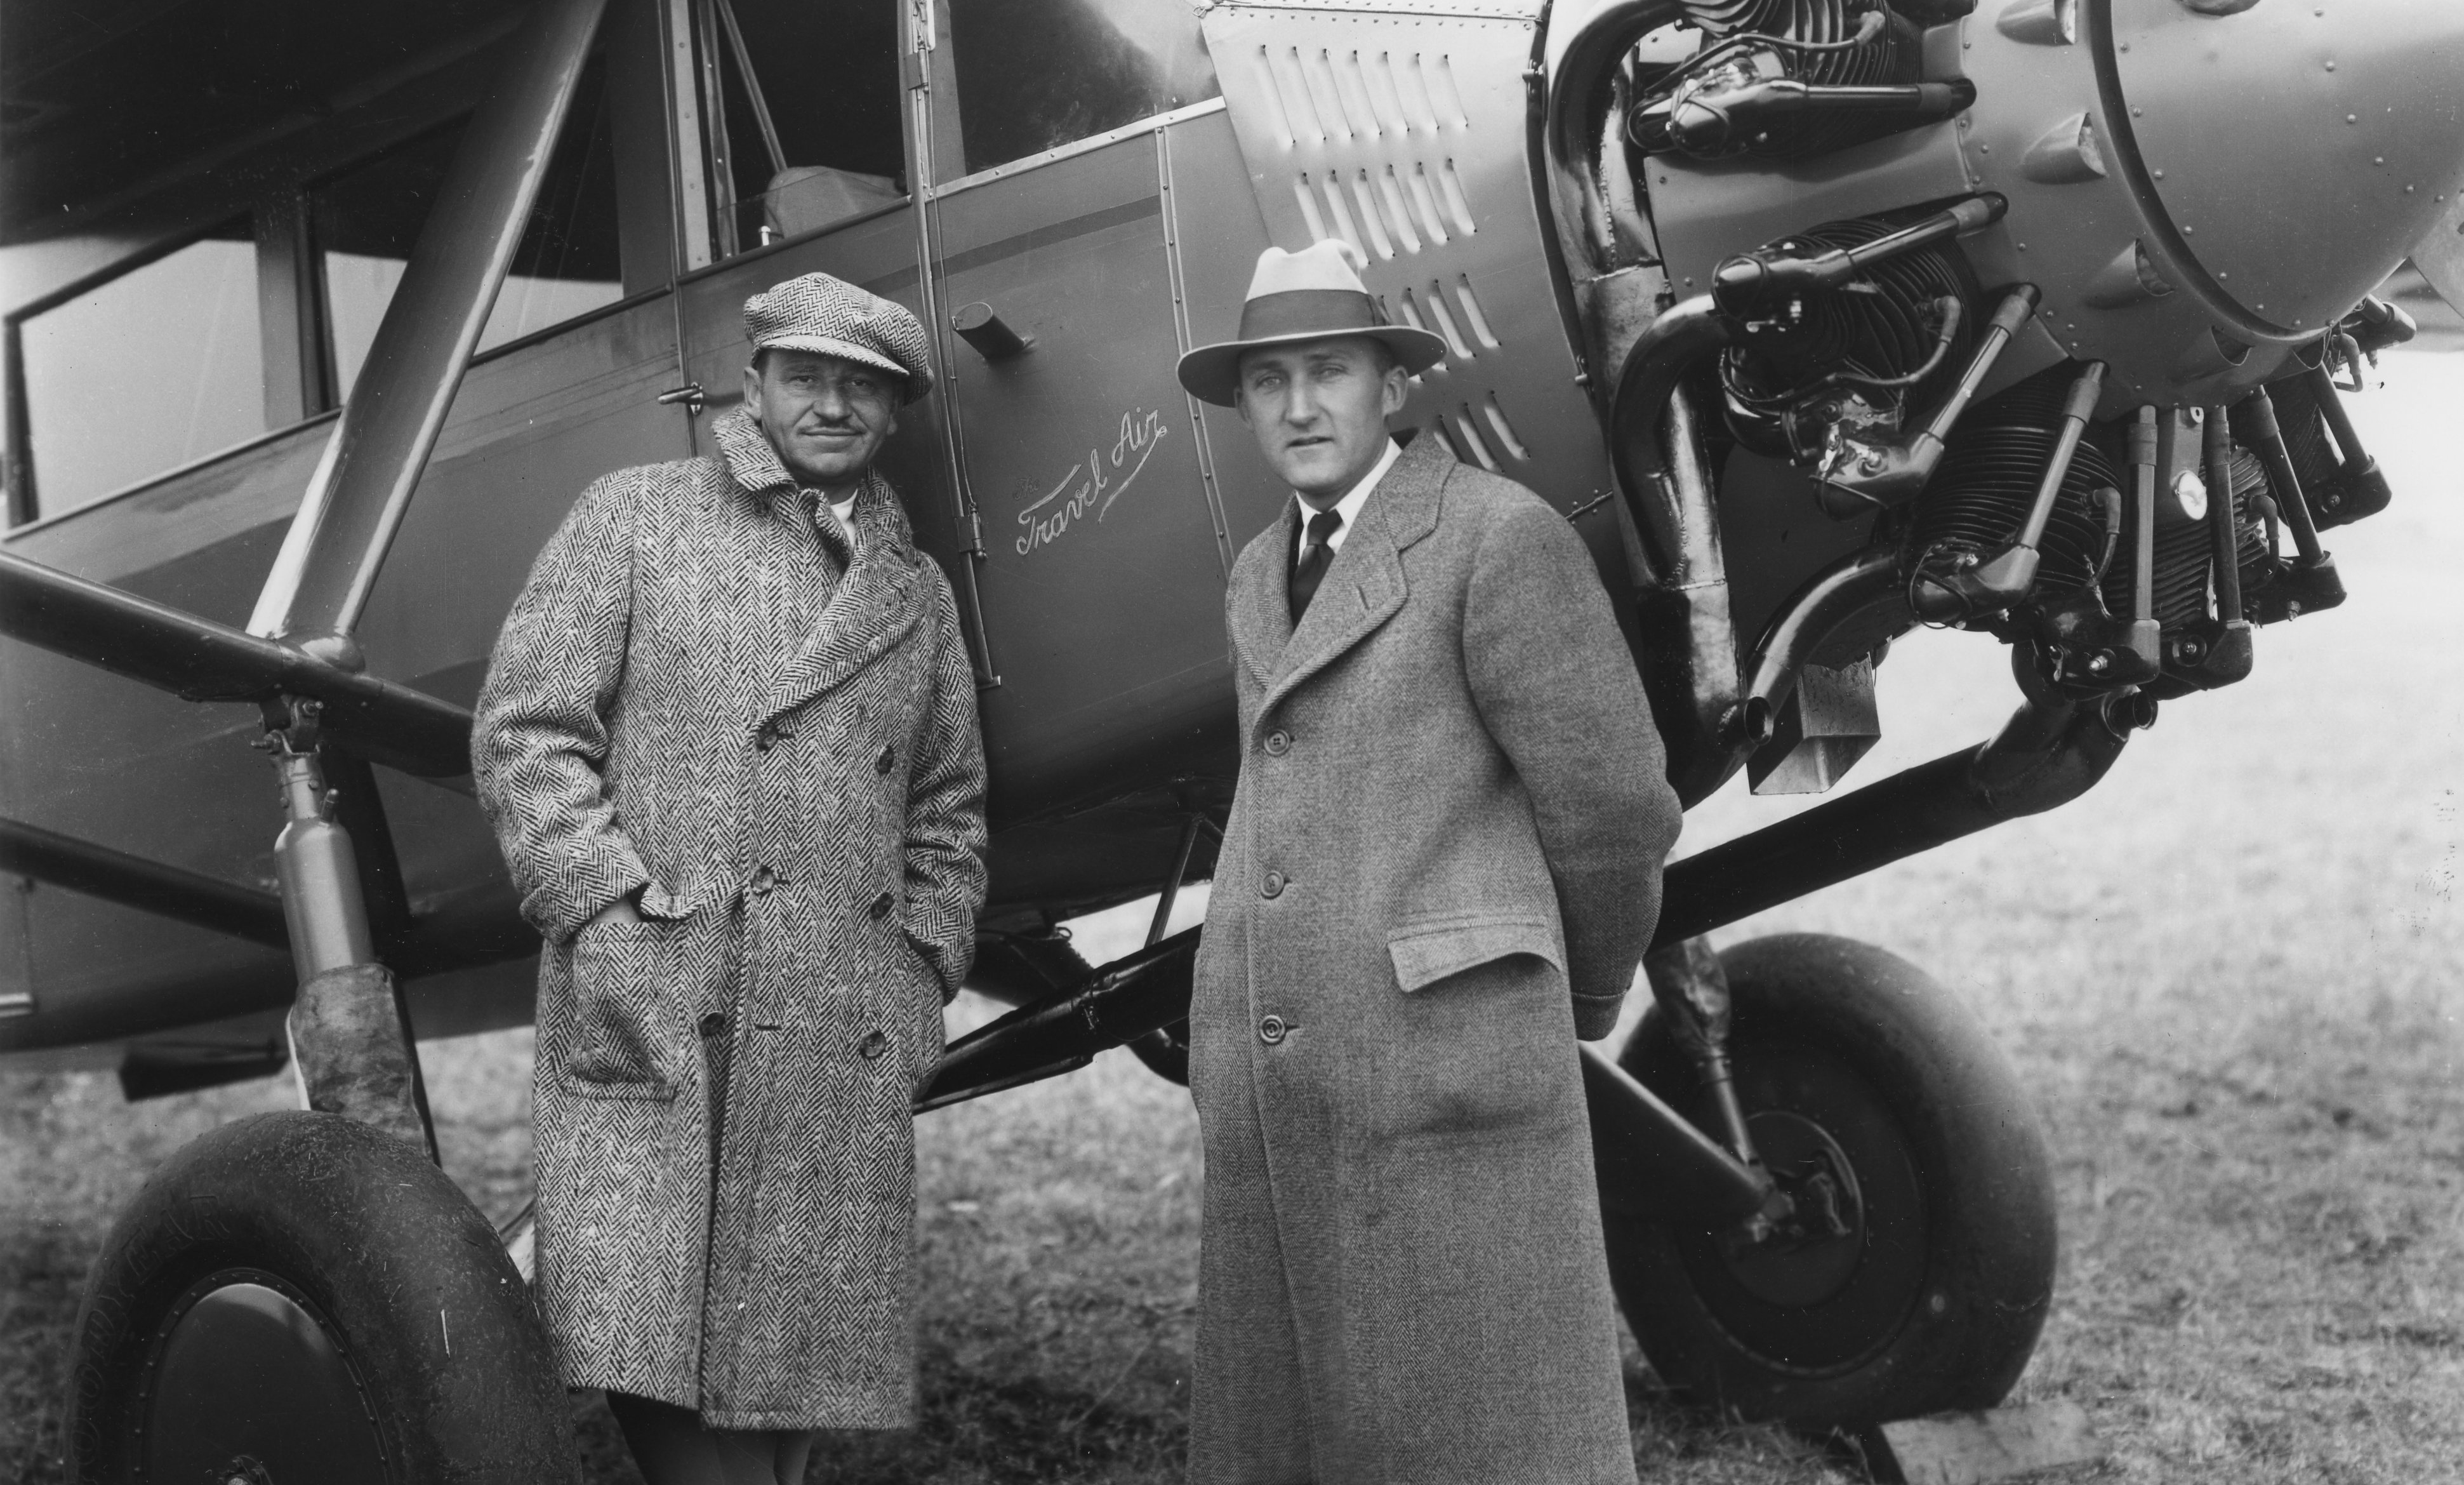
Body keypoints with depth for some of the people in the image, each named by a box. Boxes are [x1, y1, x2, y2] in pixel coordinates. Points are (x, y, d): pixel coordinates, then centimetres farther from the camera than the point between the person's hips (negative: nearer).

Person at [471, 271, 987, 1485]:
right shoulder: (635, 516, 7)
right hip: (650, 1019, -4)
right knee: (649, 1359, -11)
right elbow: (525, 731, 0)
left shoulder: (916, 589, 20)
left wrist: (922, 975, 11)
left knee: (801, 1379, 2)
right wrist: (618, 911, -9)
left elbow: (948, 810, 24)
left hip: (850, 1050, 4)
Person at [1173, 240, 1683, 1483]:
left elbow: (1612, 808, -5)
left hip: (1447, 1067, -7)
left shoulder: (1501, 538, -5)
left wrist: (1582, 1001, 8)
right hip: (1265, 1103, 7)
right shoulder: (1258, 580, 19)